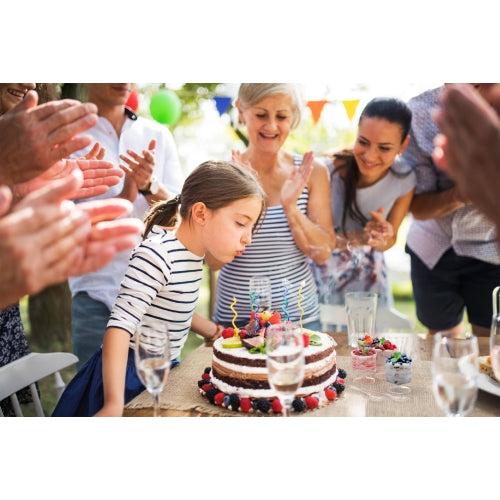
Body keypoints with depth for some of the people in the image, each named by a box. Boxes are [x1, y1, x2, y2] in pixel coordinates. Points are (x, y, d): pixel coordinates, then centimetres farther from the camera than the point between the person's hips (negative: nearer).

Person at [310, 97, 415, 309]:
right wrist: (358, 237, -36)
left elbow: (388, 241, -3)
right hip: (323, 270, -3)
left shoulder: (404, 179, -17)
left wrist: (383, 239, -25)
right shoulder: (326, 170, -29)